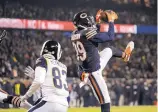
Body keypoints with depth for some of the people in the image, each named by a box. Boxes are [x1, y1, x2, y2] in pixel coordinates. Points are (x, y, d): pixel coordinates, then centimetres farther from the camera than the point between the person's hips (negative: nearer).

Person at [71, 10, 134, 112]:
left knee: (110, 50, 27)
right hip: (92, 73, -9)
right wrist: (111, 21, -7)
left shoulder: (75, 34, -3)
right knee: (105, 101, -4)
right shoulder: (88, 33, -28)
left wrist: (97, 22, 15)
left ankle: (124, 55, 58)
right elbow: (110, 37, -20)